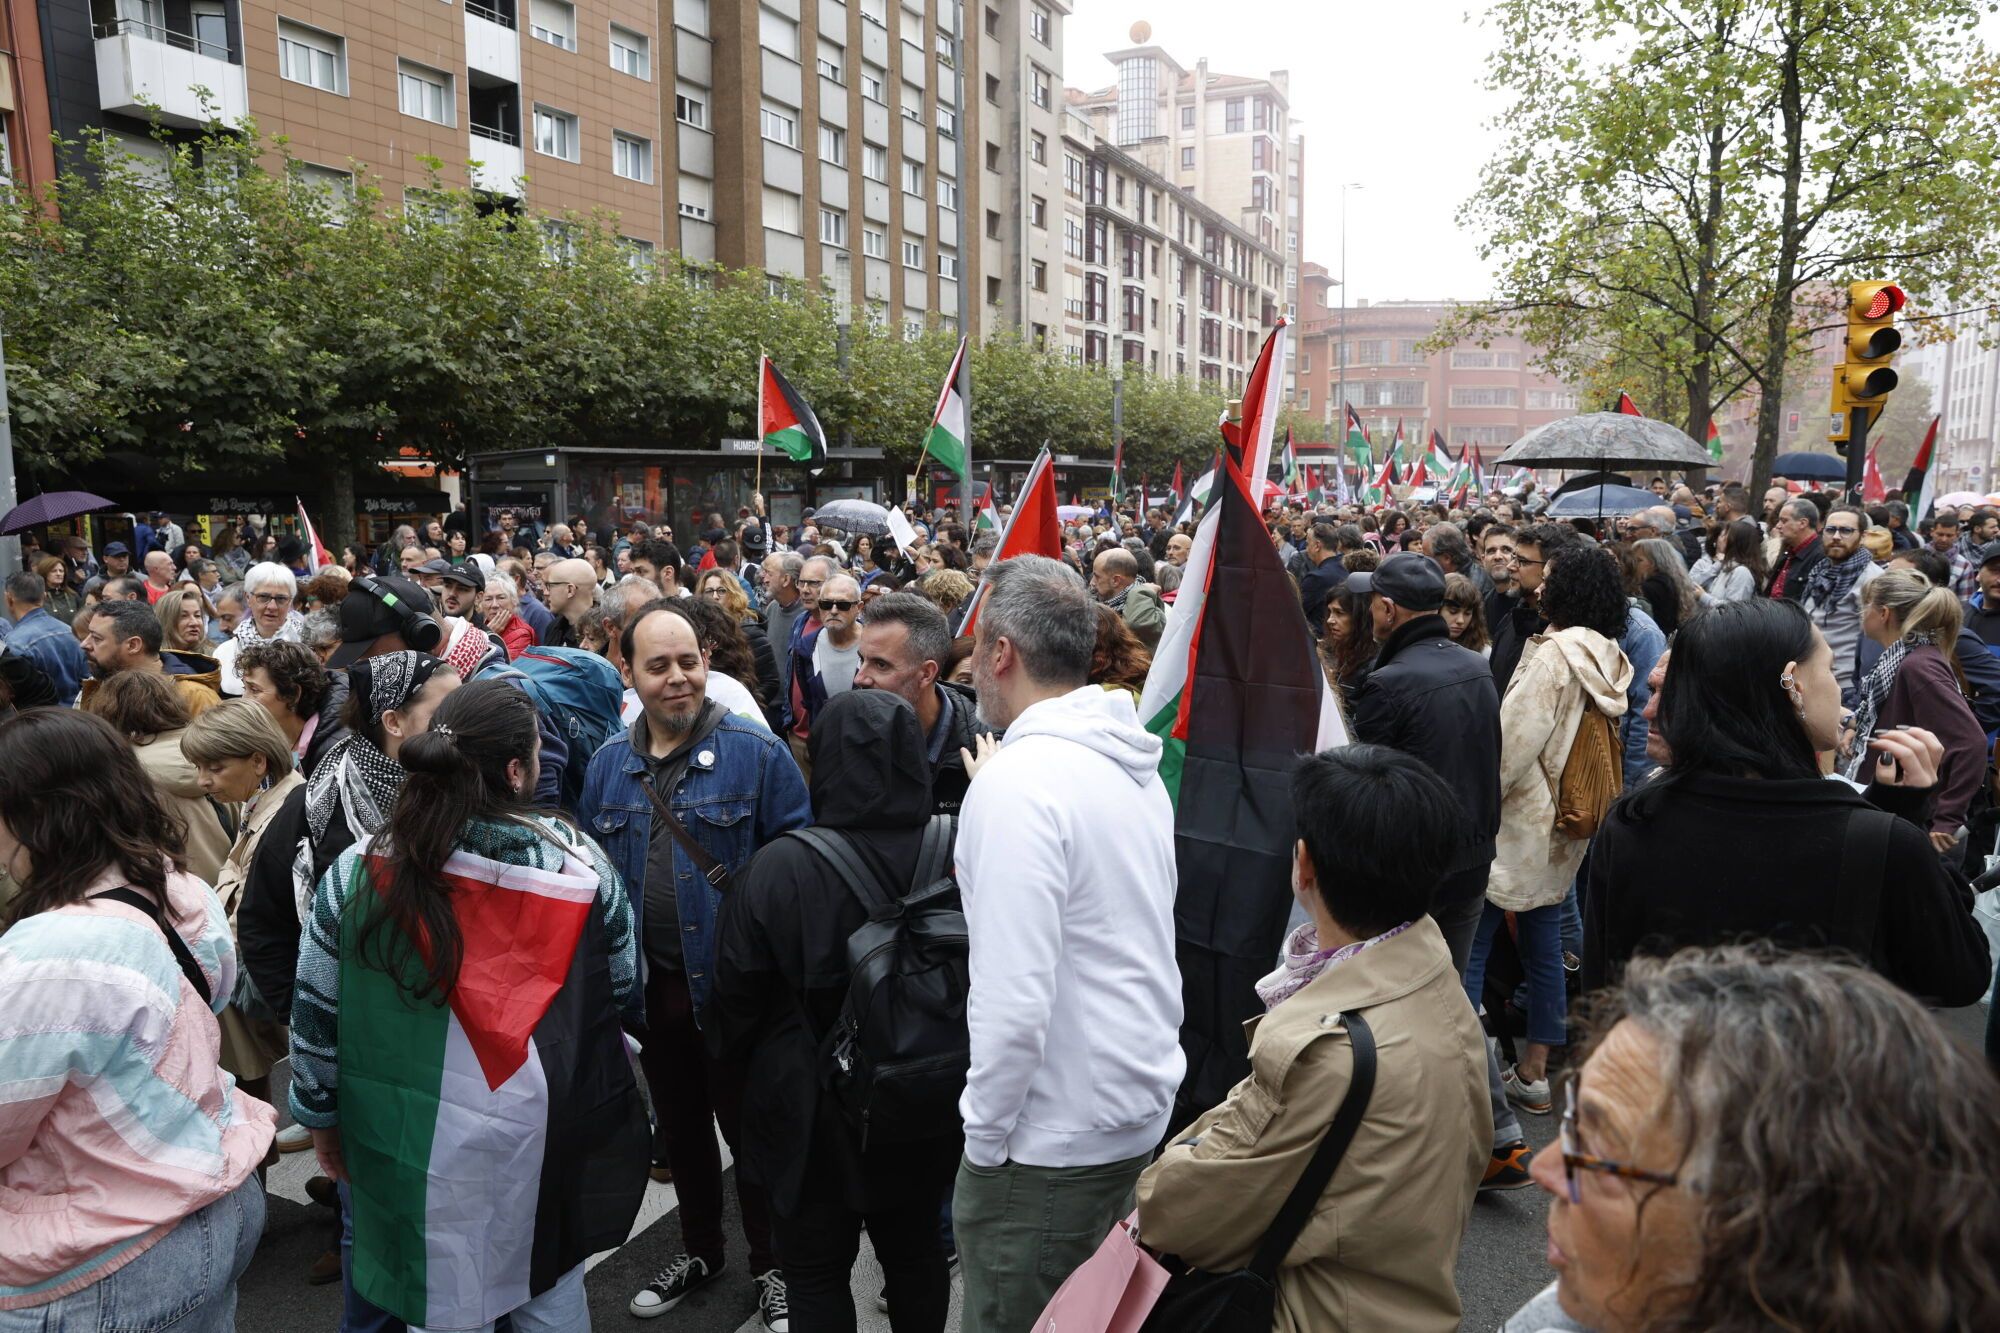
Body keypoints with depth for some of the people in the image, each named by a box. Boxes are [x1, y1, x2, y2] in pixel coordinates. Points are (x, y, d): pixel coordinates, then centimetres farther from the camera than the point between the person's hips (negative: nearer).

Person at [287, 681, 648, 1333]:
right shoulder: (579, 863, -14)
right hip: (548, 1142, 0)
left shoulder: (356, 874, -12)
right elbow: (623, 988, -2)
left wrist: (321, 1117, 12)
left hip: (415, 1147, 1)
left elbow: (315, 1015, -2)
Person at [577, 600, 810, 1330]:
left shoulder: (756, 752, -13)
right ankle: (700, 1249, 44)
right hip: (652, 986, 5)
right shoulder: (607, 764, 2)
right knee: (680, 1128, 22)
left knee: (750, 1129, 12)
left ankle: (772, 1266, 33)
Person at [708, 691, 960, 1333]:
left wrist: (747, 1059, 11)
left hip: (812, 1109, -3)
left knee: (817, 1269, 16)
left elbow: (735, 996, -11)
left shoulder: (780, 868, -23)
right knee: (915, 1250, 23)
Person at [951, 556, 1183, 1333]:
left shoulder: (1016, 781, -23)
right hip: (1141, 1104, 8)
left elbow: (1014, 998, -26)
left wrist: (984, 1138, -13)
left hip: (1055, 1135, -8)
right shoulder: (1132, 763, 4)